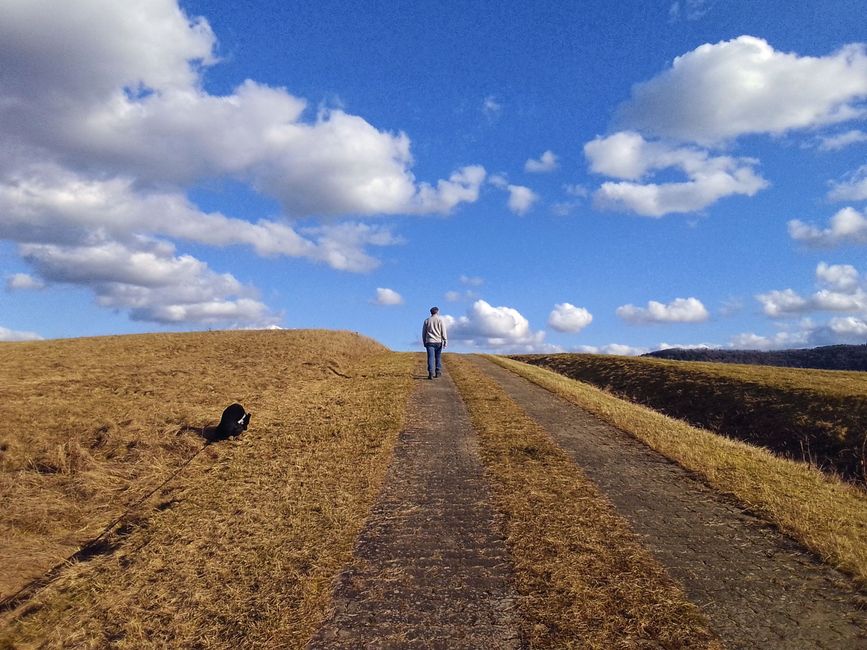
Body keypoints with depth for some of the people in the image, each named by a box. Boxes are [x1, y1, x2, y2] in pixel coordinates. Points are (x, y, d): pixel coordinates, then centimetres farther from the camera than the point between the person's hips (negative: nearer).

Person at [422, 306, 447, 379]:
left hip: (429, 342, 0)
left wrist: (424, 342, 18)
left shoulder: (427, 320, 8)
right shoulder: (440, 320, 2)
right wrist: (445, 341, -1)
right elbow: (443, 332, -3)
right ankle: (438, 372, 16)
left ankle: (431, 373, -18)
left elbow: (423, 333, 11)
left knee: (431, 358, -7)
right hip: (438, 342, 0)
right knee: (438, 357, 12)